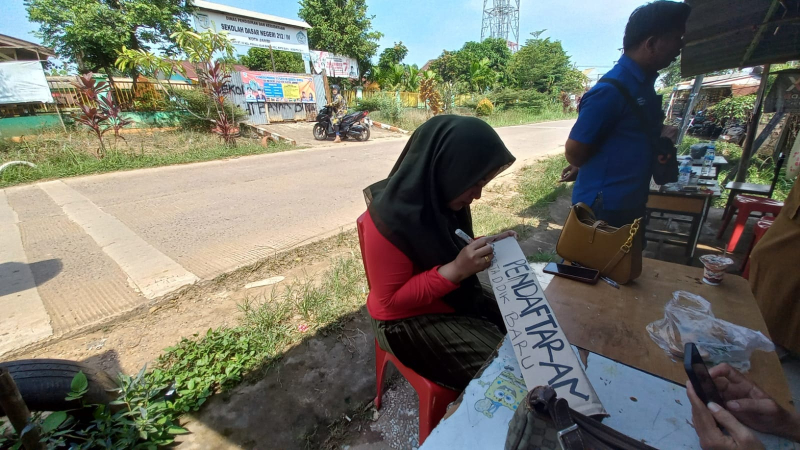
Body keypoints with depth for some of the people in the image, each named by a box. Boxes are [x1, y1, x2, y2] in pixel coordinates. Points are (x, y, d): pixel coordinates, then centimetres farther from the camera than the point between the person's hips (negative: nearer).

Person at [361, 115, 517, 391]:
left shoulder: (440, 197, -7)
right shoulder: (390, 218, -30)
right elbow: (390, 301, -24)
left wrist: (486, 246, -8)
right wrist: (456, 270, -33)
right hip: (409, 319, -7)